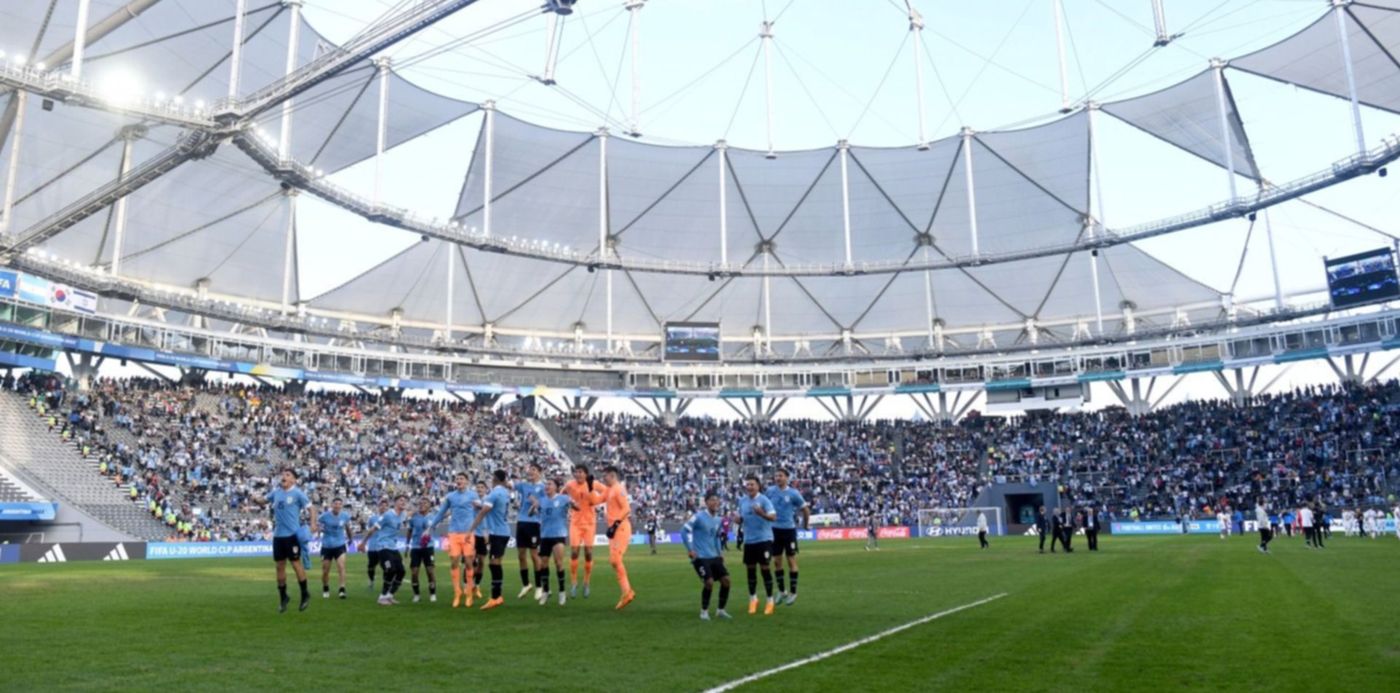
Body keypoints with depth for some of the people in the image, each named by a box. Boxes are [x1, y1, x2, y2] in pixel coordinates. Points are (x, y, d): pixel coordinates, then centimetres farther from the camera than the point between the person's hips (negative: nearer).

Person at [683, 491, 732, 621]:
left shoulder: (717, 520, 11)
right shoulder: (699, 516, -12)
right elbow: (685, 530, -13)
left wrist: (719, 553, 18)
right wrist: (690, 549, -17)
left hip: (714, 556, 7)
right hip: (700, 557, -7)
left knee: (726, 579, -1)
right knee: (709, 582, -17)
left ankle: (720, 610, 15)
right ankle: (704, 611, 6)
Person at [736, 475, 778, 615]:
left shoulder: (764, 500, -11)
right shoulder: (742, 500, 6)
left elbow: (773, 517, -19)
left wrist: (762, 514, -37)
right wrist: (737, 519, -8)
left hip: (764, 539, -5)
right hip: (749, 540, 5)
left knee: (765, 568, -3)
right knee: (750, 569, 10)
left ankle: (770, 601, 10)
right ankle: (753, 599, 27)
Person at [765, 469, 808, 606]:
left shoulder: (793, 493, -8)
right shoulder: (770, 491, 0)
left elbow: (805, 509, 1)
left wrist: (806, 525, 8)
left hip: (789, 529, -3)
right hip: (775, 529, 3)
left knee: (791, 561, 2)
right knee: (777, 561, 8)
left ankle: (793, 593, 12)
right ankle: (781, 591, 23)